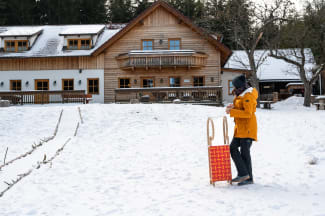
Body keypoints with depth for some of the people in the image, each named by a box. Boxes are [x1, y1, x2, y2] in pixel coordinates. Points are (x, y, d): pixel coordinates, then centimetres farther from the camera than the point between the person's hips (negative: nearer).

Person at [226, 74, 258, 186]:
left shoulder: (248, 97, -15)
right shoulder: (241, 95, 15)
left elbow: (247, 113, -24)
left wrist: (231, 112, -23)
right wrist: (233, 106, 5)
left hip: (248, 128, -10)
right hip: (240, 128, 10)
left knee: (244, 152, -6)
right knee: (233, 148, 5)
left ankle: (249, 178, 2)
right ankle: (243, 173, 6)